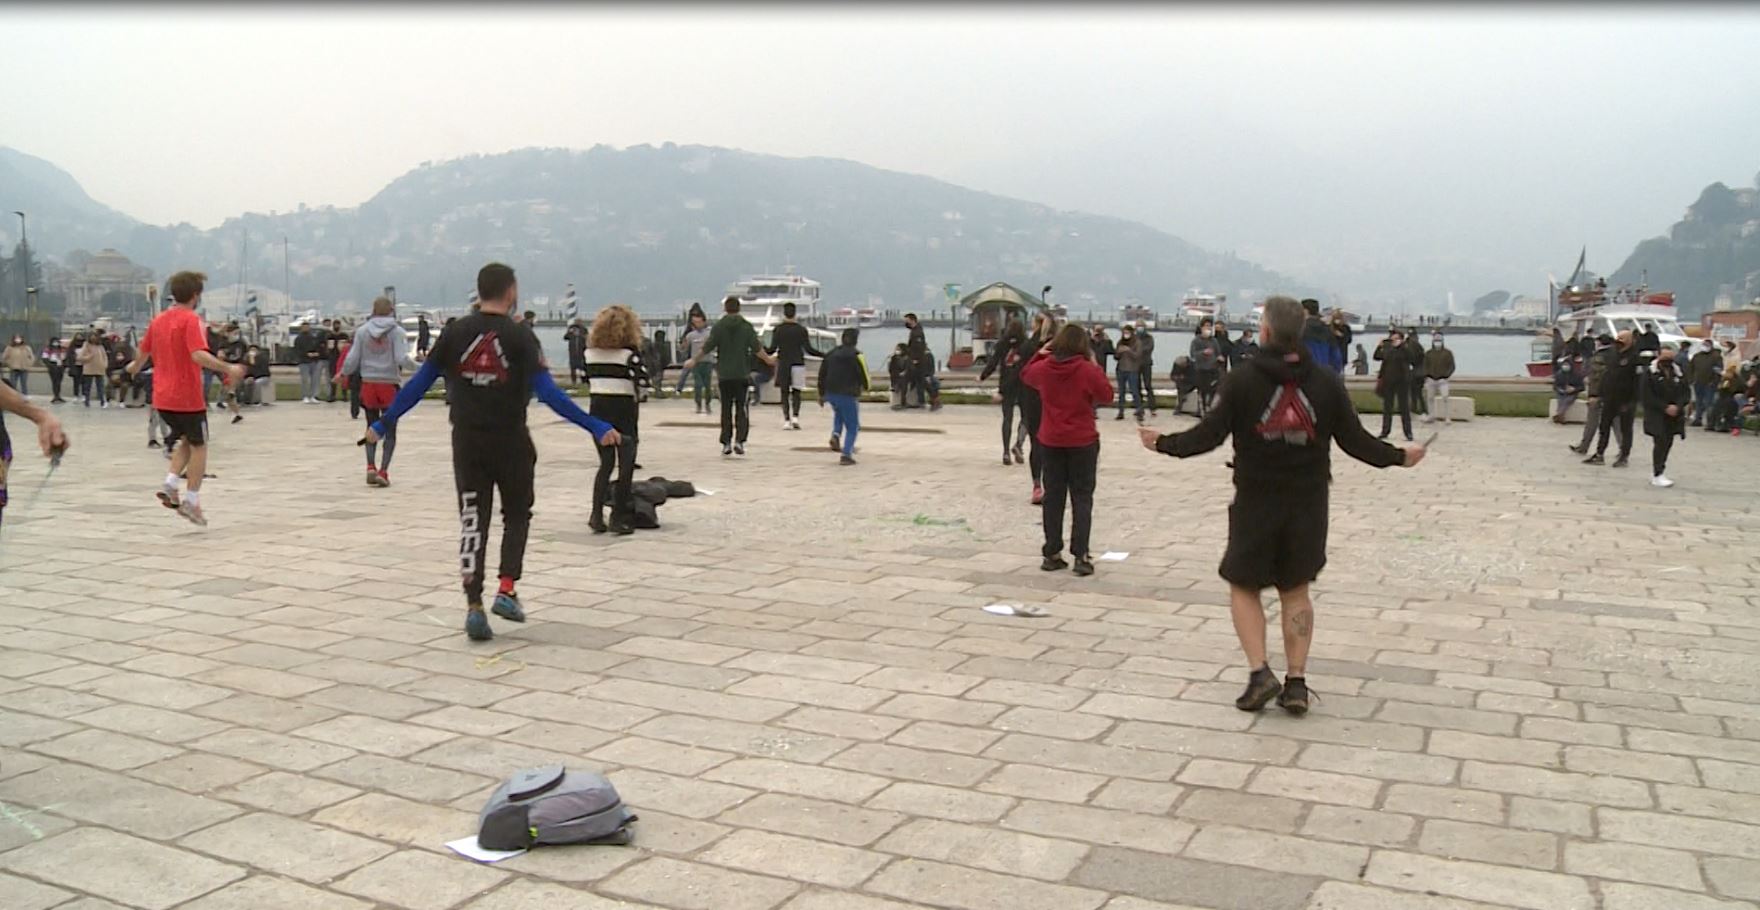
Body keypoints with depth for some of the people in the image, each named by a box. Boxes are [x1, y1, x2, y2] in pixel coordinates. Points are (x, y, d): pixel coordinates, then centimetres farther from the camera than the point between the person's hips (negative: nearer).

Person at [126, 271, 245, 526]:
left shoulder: (158, 320, 9)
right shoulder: (191, 320, -13)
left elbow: (142, 353, 20)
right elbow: (198, 355, -27)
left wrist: (135, 367, 39)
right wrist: (227, 368, -32)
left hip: (162, 397, 7)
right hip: (187, 397, -7)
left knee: (187, 441, 22)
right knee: (199, 446, 5)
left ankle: (169, 485, 6)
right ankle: (191, 501, 3)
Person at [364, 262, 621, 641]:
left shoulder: (455, 332, 0)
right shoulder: (520, 336, -9)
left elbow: (419, 383, 1)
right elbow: (548, 393, -15)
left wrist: (384, 423, 10)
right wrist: (595, 427, -13)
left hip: (467, 442, 2)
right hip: (510, 441, -2)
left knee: (472, 522, 7)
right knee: (517, 515, 17)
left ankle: (474, 606, 1)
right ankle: (506, 590, 5)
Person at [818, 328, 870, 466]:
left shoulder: (831, 353, 10)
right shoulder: (856, 355, -8)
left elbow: (822, 375, 13)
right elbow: (864, 374, -10)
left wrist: (821, 394, 21)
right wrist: (865, 387, 13)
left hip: (830, 393, 6)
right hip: (848, 395, -6)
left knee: (839, 413, 36)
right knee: (852, 426, 7)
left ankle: (836, 435, 11)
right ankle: (846, 455, -3)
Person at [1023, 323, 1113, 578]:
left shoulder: (1043, 368, -4)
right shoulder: (1088, 370, -14)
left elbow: (1025, 375, 18)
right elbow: (1107, 395, -1)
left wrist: (1040, 353, 19)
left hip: (1051, 441, 3)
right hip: (1082, 442, -3)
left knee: (1053, 496, 11)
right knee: (1082, 498, 3)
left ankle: (1052, 554, 14)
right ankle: (1080, 556, -3)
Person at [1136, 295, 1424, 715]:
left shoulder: (1243, 380, -11)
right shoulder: (1326, 381, -2)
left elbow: (1210, 434, -10)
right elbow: (1354, 440, 1)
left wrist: (1164, 444, 6)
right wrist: (1399, 456, 18)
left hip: (1256, 500, -3)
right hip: (1308, 503, 3)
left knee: (1244, 587, 11)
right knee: (1296, 590, 14)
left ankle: (1260, 672, -2)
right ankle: (1296, 682, 12)